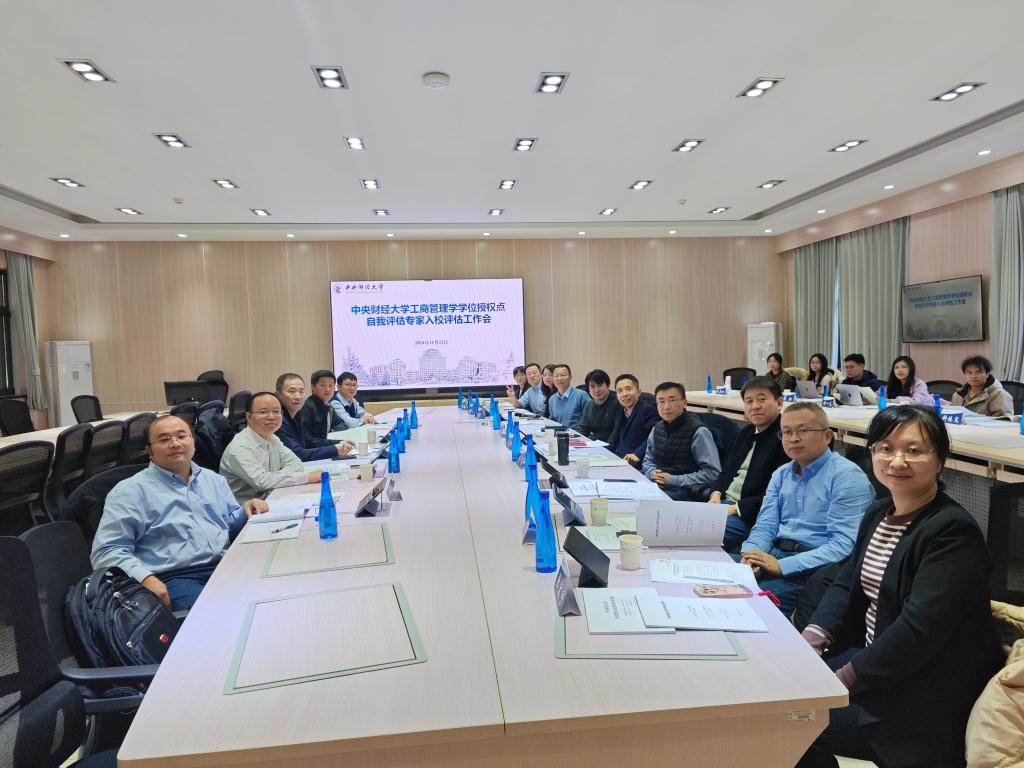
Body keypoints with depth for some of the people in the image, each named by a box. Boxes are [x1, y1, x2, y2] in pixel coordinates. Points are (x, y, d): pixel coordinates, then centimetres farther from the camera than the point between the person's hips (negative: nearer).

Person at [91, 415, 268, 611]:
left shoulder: (214, 479, 21)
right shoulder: (131, 491, 4)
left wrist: (246, 511, 5)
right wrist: (145, 578, -18)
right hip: (173, 579, -6)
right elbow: (108, 551, -2)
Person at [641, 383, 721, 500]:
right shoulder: (656, 429, 10)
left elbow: (713, 473, -15)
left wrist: (673, 480, -16)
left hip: (683, 490, -6)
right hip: (655, 485, 6)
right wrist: (652, 473, -1)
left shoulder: (698, 432, -11)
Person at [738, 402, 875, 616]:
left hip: (816, 567, -6)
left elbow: (844, 544, -16)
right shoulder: (781, 474, 17)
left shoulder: (848, 476, -7)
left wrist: (782, 565, -22)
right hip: (774, 554, 7)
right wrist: (750, 554, -12)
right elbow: (765, 526, 12)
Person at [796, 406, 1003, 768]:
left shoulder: (953, 532, -21)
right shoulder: (878, 513, 6)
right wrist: (813, 636, -8)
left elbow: (918, 630, -27)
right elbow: (847, 583, 9)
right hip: (870, 652, 8)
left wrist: (844, 679, -23)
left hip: (922, 692, -8)